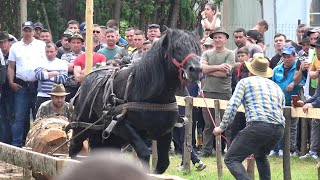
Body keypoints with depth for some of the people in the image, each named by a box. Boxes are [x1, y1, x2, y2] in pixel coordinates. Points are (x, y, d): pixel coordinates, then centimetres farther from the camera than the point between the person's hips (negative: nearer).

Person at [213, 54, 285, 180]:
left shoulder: (245, 82, 14)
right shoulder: (277, 87, 30)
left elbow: (232, 105, 0)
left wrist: (222, 127, 7)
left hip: (258, 126, -6)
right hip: (279, 129, 6)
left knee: (231, 159, -3)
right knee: (260, 156, 34)